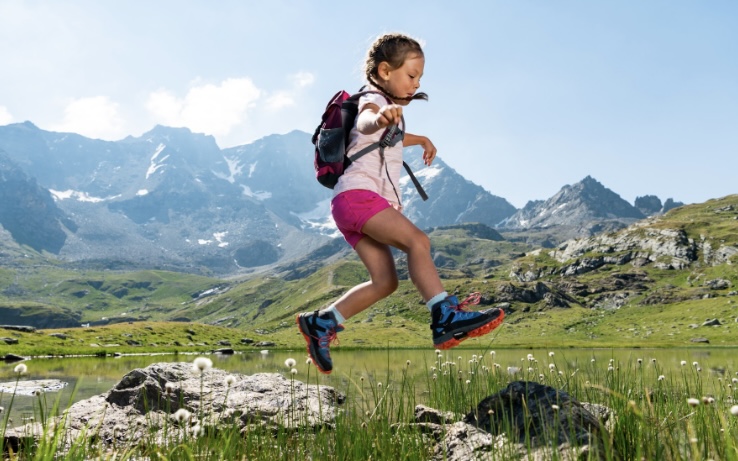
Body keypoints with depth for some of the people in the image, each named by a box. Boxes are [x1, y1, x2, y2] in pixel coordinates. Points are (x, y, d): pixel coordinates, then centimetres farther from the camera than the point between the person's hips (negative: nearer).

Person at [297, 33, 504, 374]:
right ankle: (446, 317, -35)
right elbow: (366, 122, -29)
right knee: (417, 240, -27)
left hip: (367, 201, 10)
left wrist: (422, 140, 55)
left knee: (385, 281, 2)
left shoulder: (390, 110, 29)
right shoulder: (373, 100, -1)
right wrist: (380, 116, -52)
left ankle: (321, 323, 8)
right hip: (356, 194, -10)